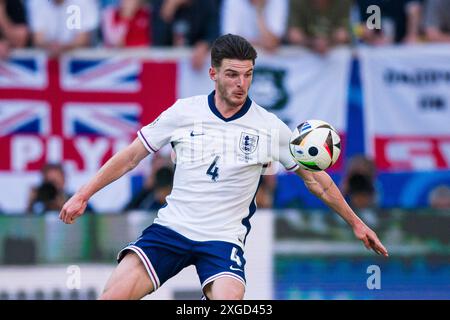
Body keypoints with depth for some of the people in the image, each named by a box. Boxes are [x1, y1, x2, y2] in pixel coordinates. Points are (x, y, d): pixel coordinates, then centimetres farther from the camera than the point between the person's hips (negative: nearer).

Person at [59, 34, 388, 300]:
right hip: (172, 227, 1)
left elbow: (316, 179, 10)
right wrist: (83, 195, 7)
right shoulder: (184, 112, 1)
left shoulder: (271, 127, 0)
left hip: (223, 239, -1)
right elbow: (132, 156, 10)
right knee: (113, 294, -19)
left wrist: (355, 222, 13)